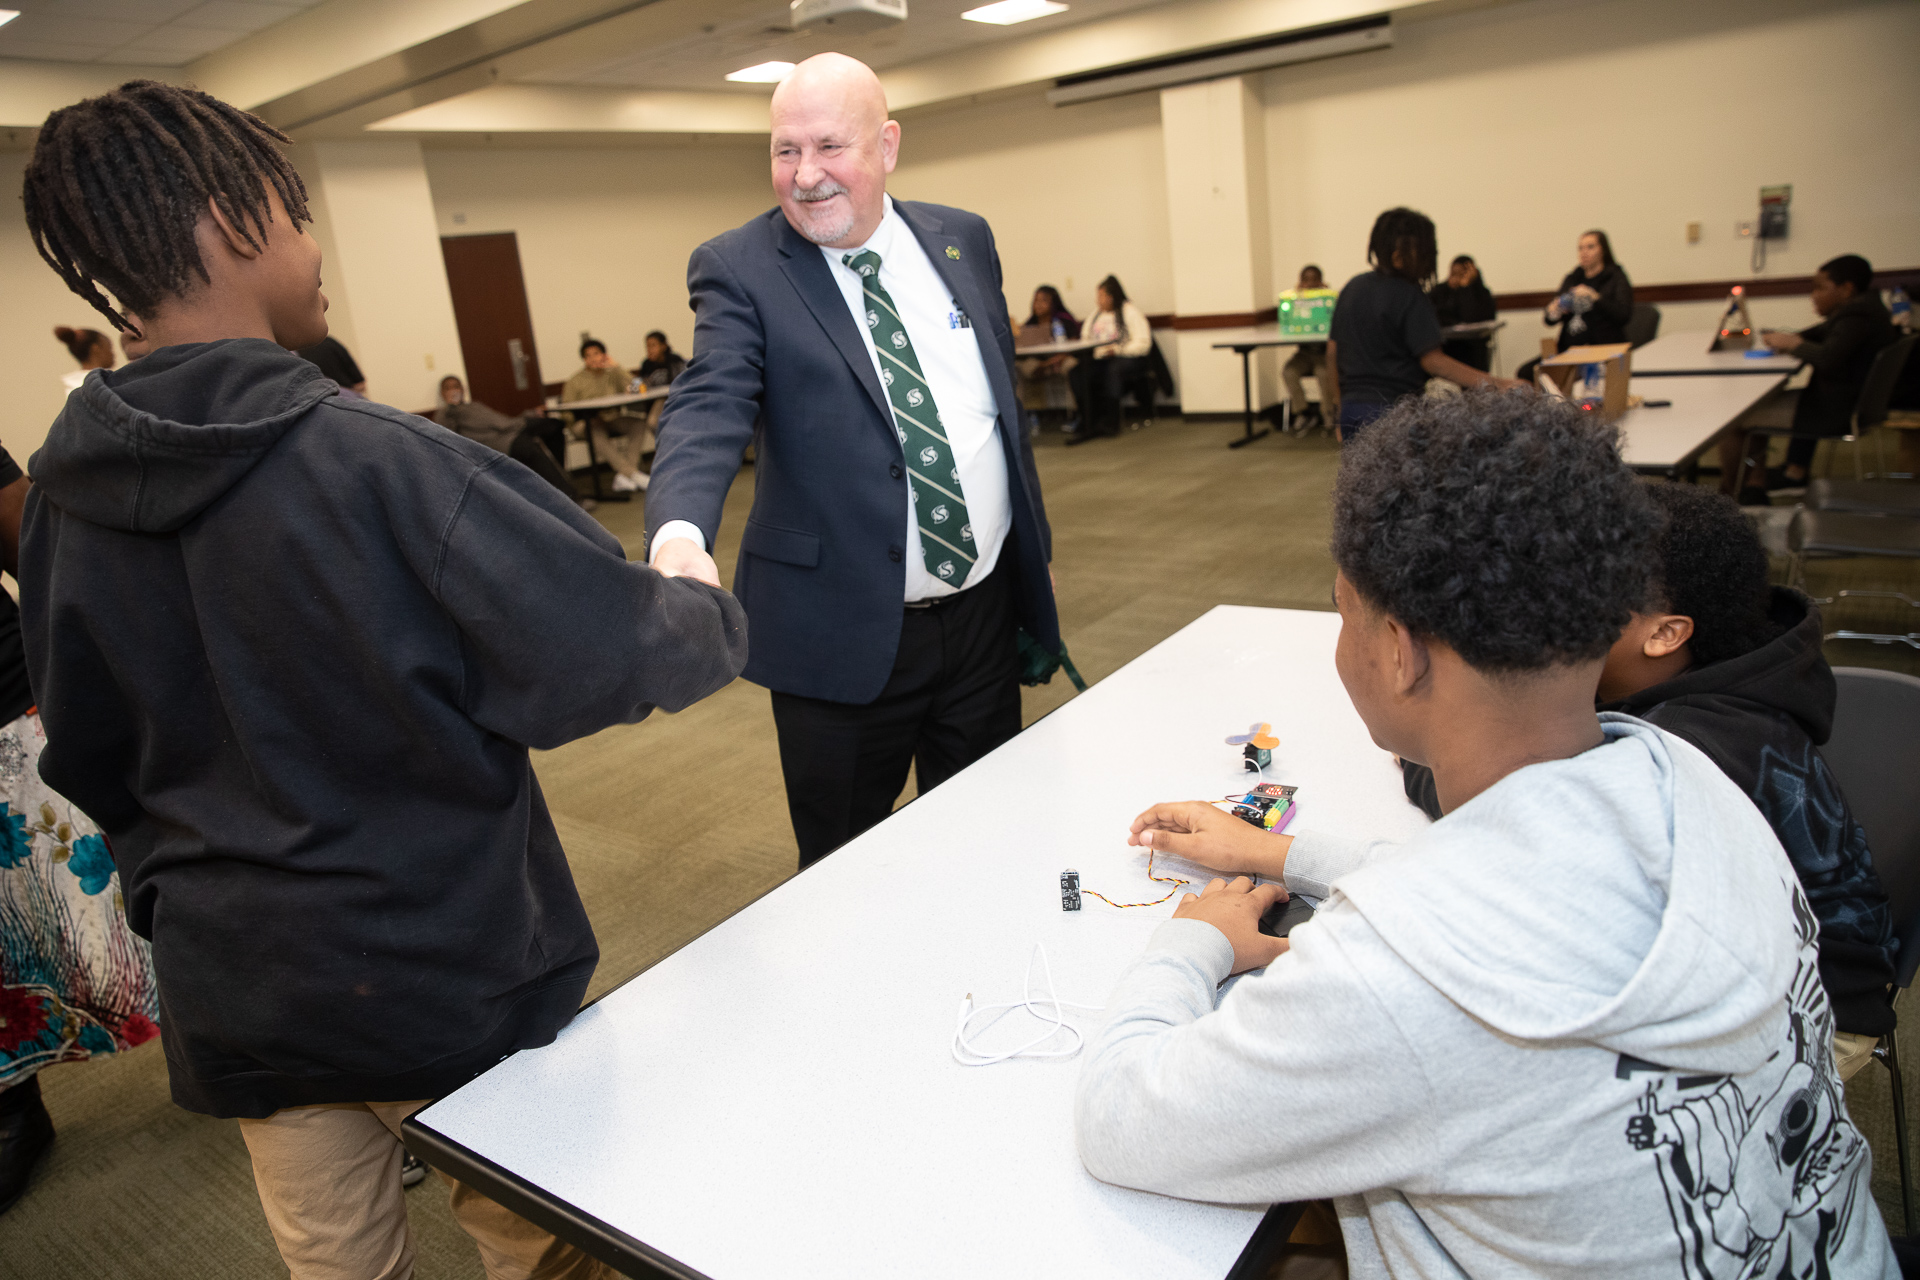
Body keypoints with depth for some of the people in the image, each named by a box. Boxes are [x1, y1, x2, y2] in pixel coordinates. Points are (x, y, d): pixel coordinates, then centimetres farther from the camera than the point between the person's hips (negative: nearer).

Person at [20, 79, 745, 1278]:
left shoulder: (63, 491, -3)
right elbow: (605, 652, -24)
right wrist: (712, 610, -4)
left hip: (233, 990, 6)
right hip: (452, 974, -5)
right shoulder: (378, 464, -24)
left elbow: (87, 756, 8)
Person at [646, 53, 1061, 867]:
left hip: (985, 609, 4)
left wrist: (1033, 541, 18)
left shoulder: (963, 240, 7)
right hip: (845, 633, -4)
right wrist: (679, 536, -41)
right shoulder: (738, 269, -6)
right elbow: (709, 408, -21)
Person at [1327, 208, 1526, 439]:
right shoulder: (1409, 297, -11)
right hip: (1395, 410, -7)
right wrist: (1493, 383, -17)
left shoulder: (1352, 287, 11)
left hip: (1351, 409, 7)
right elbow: (1432, 361, -15)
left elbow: (1332, 353, 15)